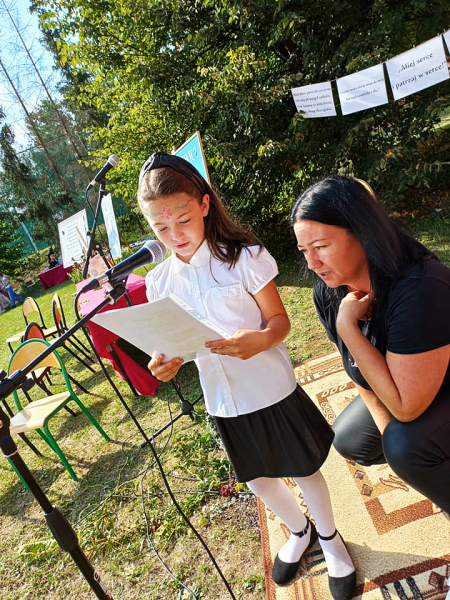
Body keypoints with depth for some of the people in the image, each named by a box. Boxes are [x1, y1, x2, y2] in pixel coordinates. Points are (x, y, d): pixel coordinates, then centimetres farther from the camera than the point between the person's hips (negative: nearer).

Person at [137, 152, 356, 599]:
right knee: (257, 479, 23)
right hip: (224, 402, 4)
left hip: (273, 392, -4)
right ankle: (299, 532, 56)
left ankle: (328, 537, 50)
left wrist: (259, 340, -34)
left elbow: (279, 319, -13)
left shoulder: (244, 258, -16)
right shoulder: (160, 282, -4)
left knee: (304, 470, 17)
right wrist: (166, 363, -18)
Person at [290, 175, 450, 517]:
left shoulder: (419, 290, -39)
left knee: (406, 445, -29)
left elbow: (406, 407, -35)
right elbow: (360, 368, -1)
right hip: (396, 387, 7)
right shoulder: (327, 292, -16)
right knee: (350, 441, 6)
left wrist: (347, 326, -36)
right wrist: (386, 425, -8)